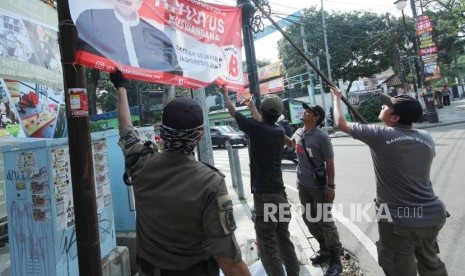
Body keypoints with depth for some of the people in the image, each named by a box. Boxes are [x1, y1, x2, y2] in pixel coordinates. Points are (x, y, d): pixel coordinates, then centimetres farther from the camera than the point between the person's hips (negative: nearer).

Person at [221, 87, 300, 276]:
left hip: (263, 194, -7)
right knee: (284, 239, 18)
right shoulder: (279, 131, 6)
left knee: (267, 244, 1)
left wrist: (225, 94, 22)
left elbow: (232, 111, 5)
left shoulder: (256, 129, -11)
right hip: (280, 193, 7)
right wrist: (251, 106, 41)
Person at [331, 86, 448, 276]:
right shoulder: (426, 138, 1)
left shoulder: (379, 135, -15)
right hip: (433, 215, 6)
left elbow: (341, 123, -2)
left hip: (397, 219, -5)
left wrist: (337, 97, 15)